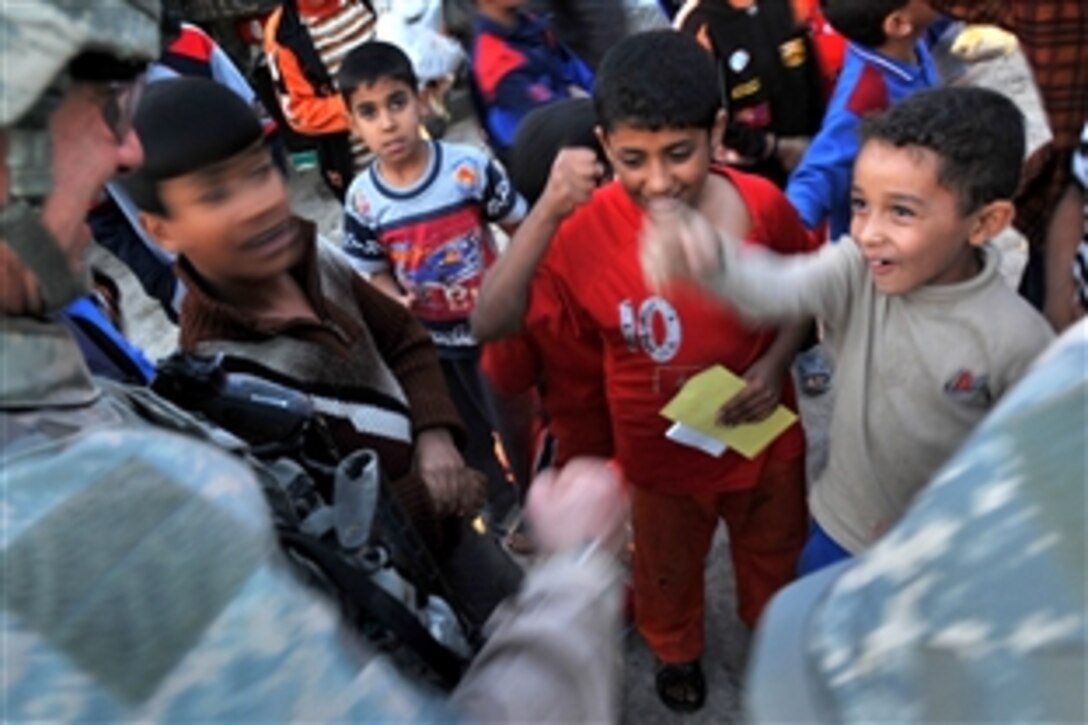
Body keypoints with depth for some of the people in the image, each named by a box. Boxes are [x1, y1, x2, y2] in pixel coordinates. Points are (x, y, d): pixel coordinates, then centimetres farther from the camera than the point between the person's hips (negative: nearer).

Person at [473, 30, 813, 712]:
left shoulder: (764, 204, -20)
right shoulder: (589, 229, -26)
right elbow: (491, 322, -32)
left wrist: (777, 362, -18)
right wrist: (548, 210, -40)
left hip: (764, 435, 2)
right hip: (664, 450, -2)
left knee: (775, 551, 30)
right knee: (669, 565, 27)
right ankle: (677, 649, 60)